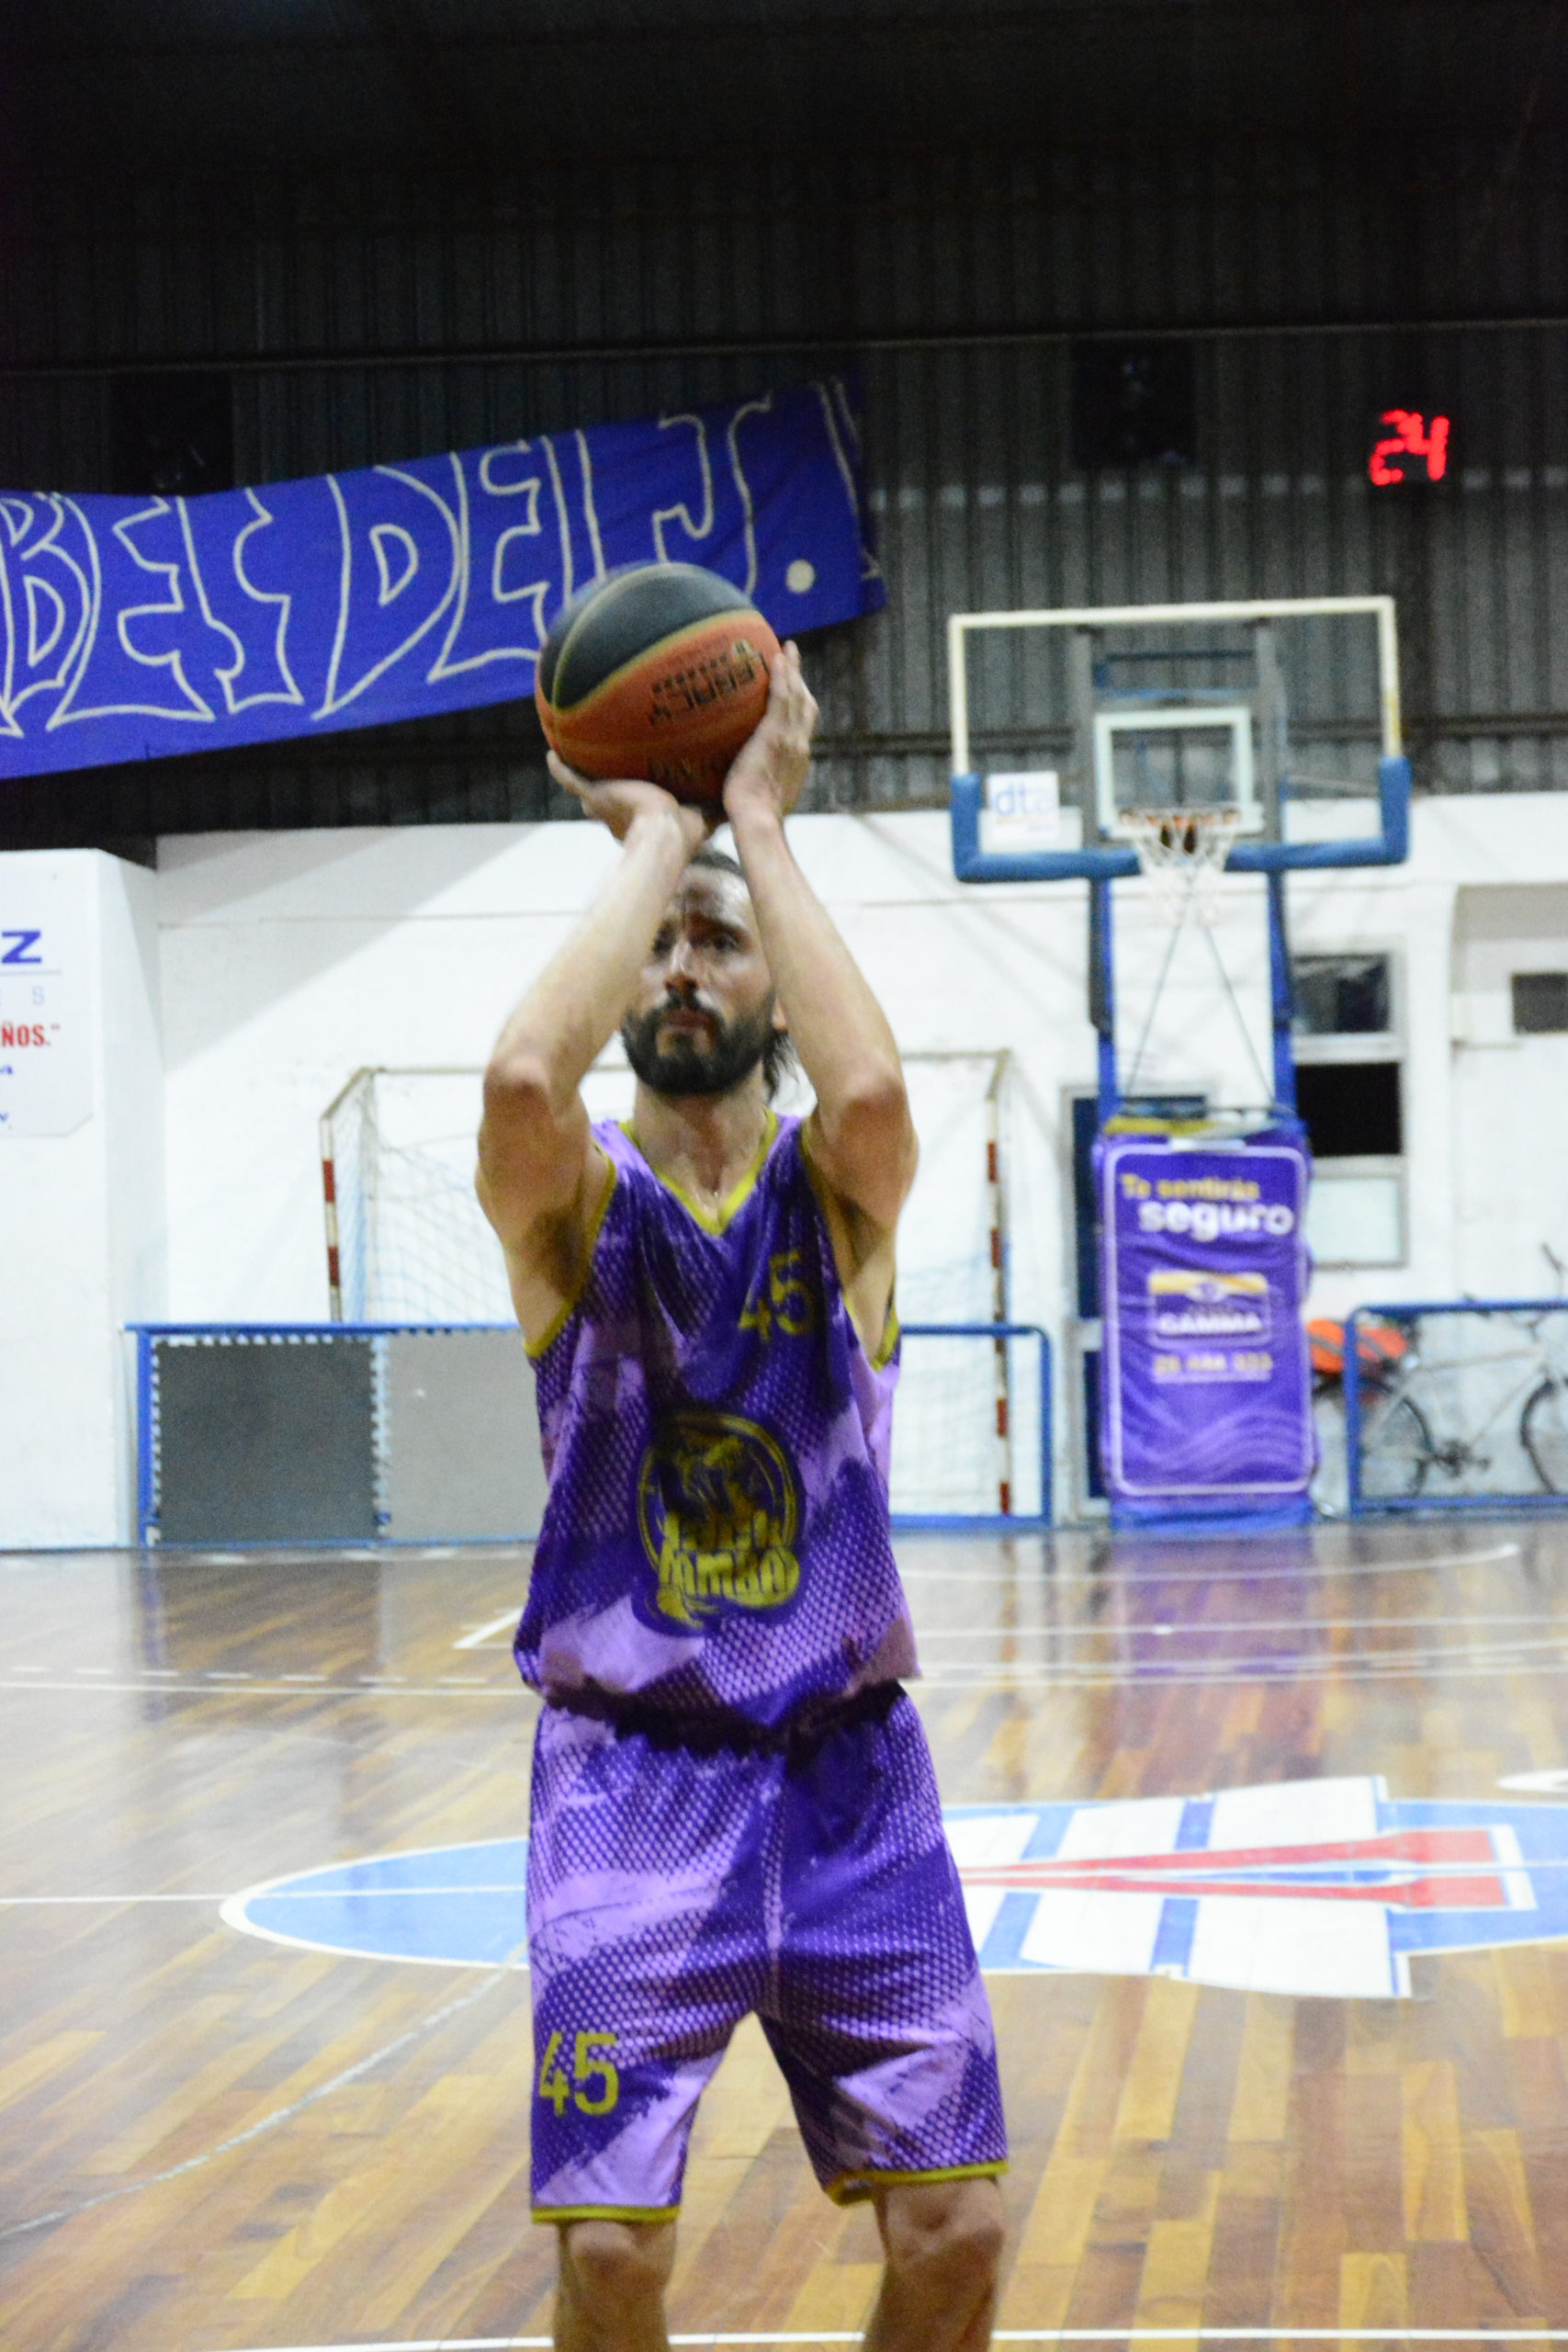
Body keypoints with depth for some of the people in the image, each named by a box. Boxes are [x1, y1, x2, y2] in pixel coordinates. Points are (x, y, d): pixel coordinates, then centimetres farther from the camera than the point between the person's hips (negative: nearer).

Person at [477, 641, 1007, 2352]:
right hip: (632, 1774, -1)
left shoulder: (837, 1192, 1)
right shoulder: (575, 1203, -2)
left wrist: (760, 829, -14)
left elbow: (872, 1091, -25)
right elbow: (522, 1080, -27)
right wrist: (653, 837, -14)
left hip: (850, 1771, 1)